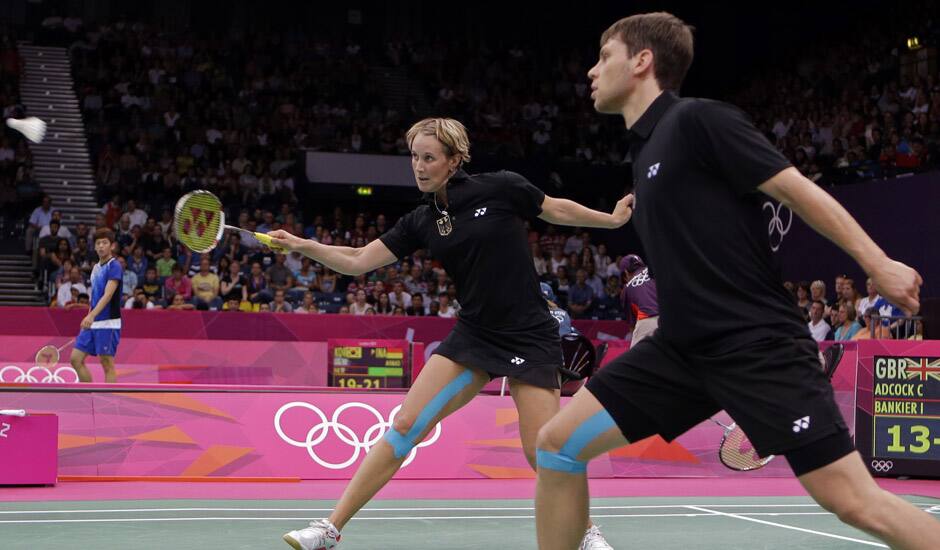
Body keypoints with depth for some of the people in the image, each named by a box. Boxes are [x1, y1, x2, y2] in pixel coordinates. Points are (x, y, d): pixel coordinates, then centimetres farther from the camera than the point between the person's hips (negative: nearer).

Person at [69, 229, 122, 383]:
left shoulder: (114, 266, -10)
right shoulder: (96, 267, 16)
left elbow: (108, 295, -22)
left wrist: (92, 315, -33)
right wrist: (89, 319, 19)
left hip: (108, 323, -8)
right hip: (92, 323, 8)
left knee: (107, 364, -5)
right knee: (76, 359, 4)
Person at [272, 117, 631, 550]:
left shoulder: (501, 188, -9)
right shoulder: (420, 222, 3)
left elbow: (558, 210, 8)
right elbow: (357, 261, 1)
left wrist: (614, 219, 14)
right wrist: (302, 245, -12)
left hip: (529, 337, -4)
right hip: (472, 335, 4)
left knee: (541, 452, -9)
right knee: (405, 424, -6)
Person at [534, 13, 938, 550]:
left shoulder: (699, 119, -8)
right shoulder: (645, 148, 17)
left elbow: (798, 189, -10)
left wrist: (879, 265, -12)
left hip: (757, 342, -8)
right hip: (683, 347, 8)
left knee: (853, 500, -12)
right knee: (558, 442, 0)